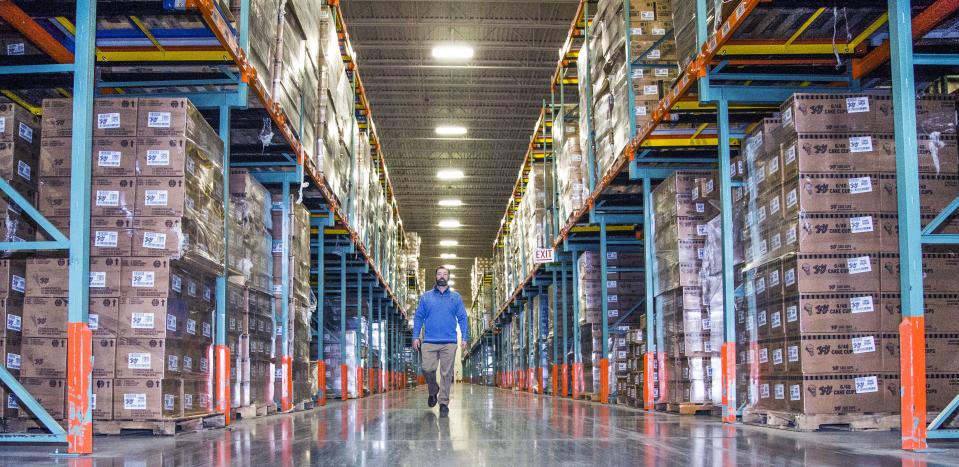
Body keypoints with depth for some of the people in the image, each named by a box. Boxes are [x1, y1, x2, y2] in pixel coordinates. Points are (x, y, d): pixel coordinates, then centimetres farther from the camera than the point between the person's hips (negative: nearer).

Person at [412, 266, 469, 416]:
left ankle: (444, 402, 7)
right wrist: (416, 336, 1)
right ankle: (433, 391, 21)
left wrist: (465, 338, -2)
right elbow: (418, 317, 10)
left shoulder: (456, 297, 10)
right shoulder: (426, 297, 10)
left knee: (446, 373, -1)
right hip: (429, 342, 0)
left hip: (449, 343, 0)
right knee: (427, 369, -7)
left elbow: (462, 318, 7)